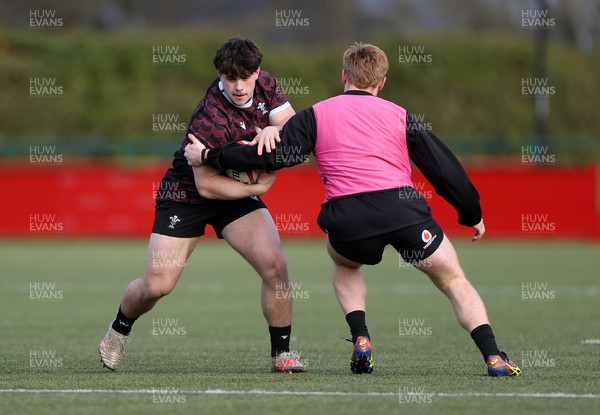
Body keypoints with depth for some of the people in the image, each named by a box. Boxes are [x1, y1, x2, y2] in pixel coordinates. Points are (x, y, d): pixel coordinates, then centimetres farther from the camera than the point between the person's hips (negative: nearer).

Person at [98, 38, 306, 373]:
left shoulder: (266, 84, -12)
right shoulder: (210, 120, -32)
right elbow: (206, 184, -26)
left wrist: (274, 129, -32)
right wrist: (257, 187, -20)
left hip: (240, 192, 5)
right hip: (186, 194, -5)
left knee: (275, 266, -16)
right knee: (157, 285, -8)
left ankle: (281, 352, 0)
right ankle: (119, 331, 26)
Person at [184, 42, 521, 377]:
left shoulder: (316, 115, 14)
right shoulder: (399, 116, 16)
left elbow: (270, 155, 11)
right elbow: (444, 167, 16)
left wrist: (208, 157, 22)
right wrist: (472, 214, 27)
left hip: (346, 220, 1)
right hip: (402, 209, -1)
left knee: (345, 263, 35)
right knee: (454, 281, 13)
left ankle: (361, 339, 15)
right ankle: (493, 356, -5)